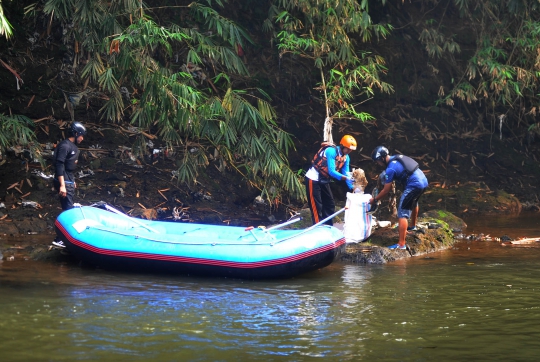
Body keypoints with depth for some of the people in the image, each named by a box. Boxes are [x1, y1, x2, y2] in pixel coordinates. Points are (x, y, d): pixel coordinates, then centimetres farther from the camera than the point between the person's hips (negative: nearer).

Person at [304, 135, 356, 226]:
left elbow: (346, 173, -2)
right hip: (313, 179, -9)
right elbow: (331, 171, -33)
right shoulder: (331, 151, -26)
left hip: (323, 181, 9)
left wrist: (352, 188, -16)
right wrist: (346, 178, -42)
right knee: (316, 206, -8)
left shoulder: (346, 157, -1)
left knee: (330, 205, 11)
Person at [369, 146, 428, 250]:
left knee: (403, 213, -8)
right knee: (413, 202, 36)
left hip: (414, 186, -10)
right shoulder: (397, 157, 11)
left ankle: (401, 244, -15)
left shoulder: (390, 169, -14)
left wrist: (374, 199, 6)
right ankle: (413, 226, 61)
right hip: (424, 181, 10)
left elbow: (386, 190, -8)